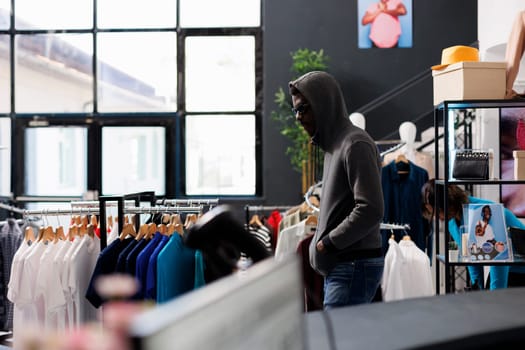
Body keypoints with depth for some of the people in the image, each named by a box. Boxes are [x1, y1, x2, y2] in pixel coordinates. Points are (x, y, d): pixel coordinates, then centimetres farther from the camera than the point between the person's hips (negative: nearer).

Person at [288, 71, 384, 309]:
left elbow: (370, 209, -20)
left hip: (353, 268, -10)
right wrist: (320, 241, 8)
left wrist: (328, 242, -13)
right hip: (338, 267, 10)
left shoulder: (356, 145, -12)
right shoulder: (334, 145, 19)